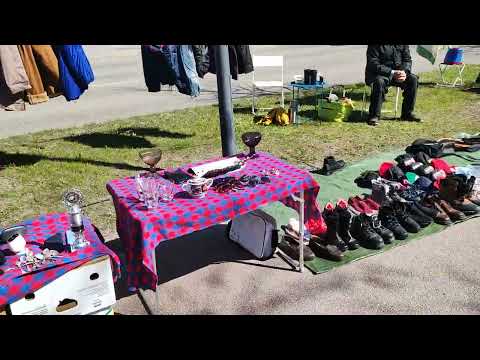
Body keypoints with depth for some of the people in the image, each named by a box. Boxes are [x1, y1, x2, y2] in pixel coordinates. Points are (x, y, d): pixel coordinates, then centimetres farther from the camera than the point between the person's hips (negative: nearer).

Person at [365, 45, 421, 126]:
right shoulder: (375, 46, -13)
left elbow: (407, 60, 7)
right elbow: (373, 64, -18)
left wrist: (404, 72, -16)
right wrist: (392, 73, -26)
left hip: (398, 72, 5)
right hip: (378, 74, -5)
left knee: (413, 79, -18)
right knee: (379, 81, -37)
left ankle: (407, 113, -7)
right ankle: (374, 116, -26)